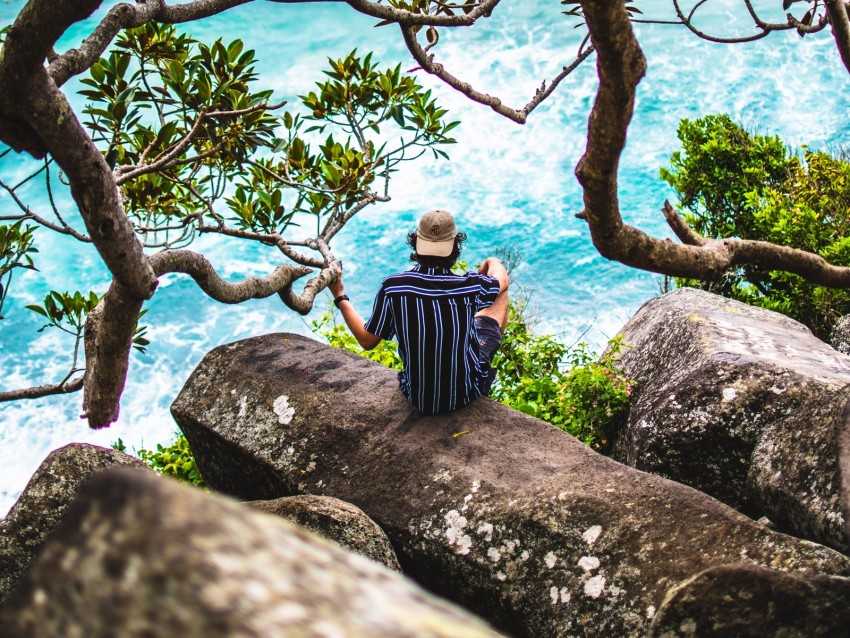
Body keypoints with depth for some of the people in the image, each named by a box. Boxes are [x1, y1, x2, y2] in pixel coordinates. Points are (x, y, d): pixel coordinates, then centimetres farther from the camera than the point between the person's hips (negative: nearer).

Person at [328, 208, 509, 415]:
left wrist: (340, 297, 8)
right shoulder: (472, 286, -22)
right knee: (501, 295, 18)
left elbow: (367, 340, -5)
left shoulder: (392, 288, -19)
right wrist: (493, 263, 27)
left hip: (418, 399, 2)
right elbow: (502, 280, 3)